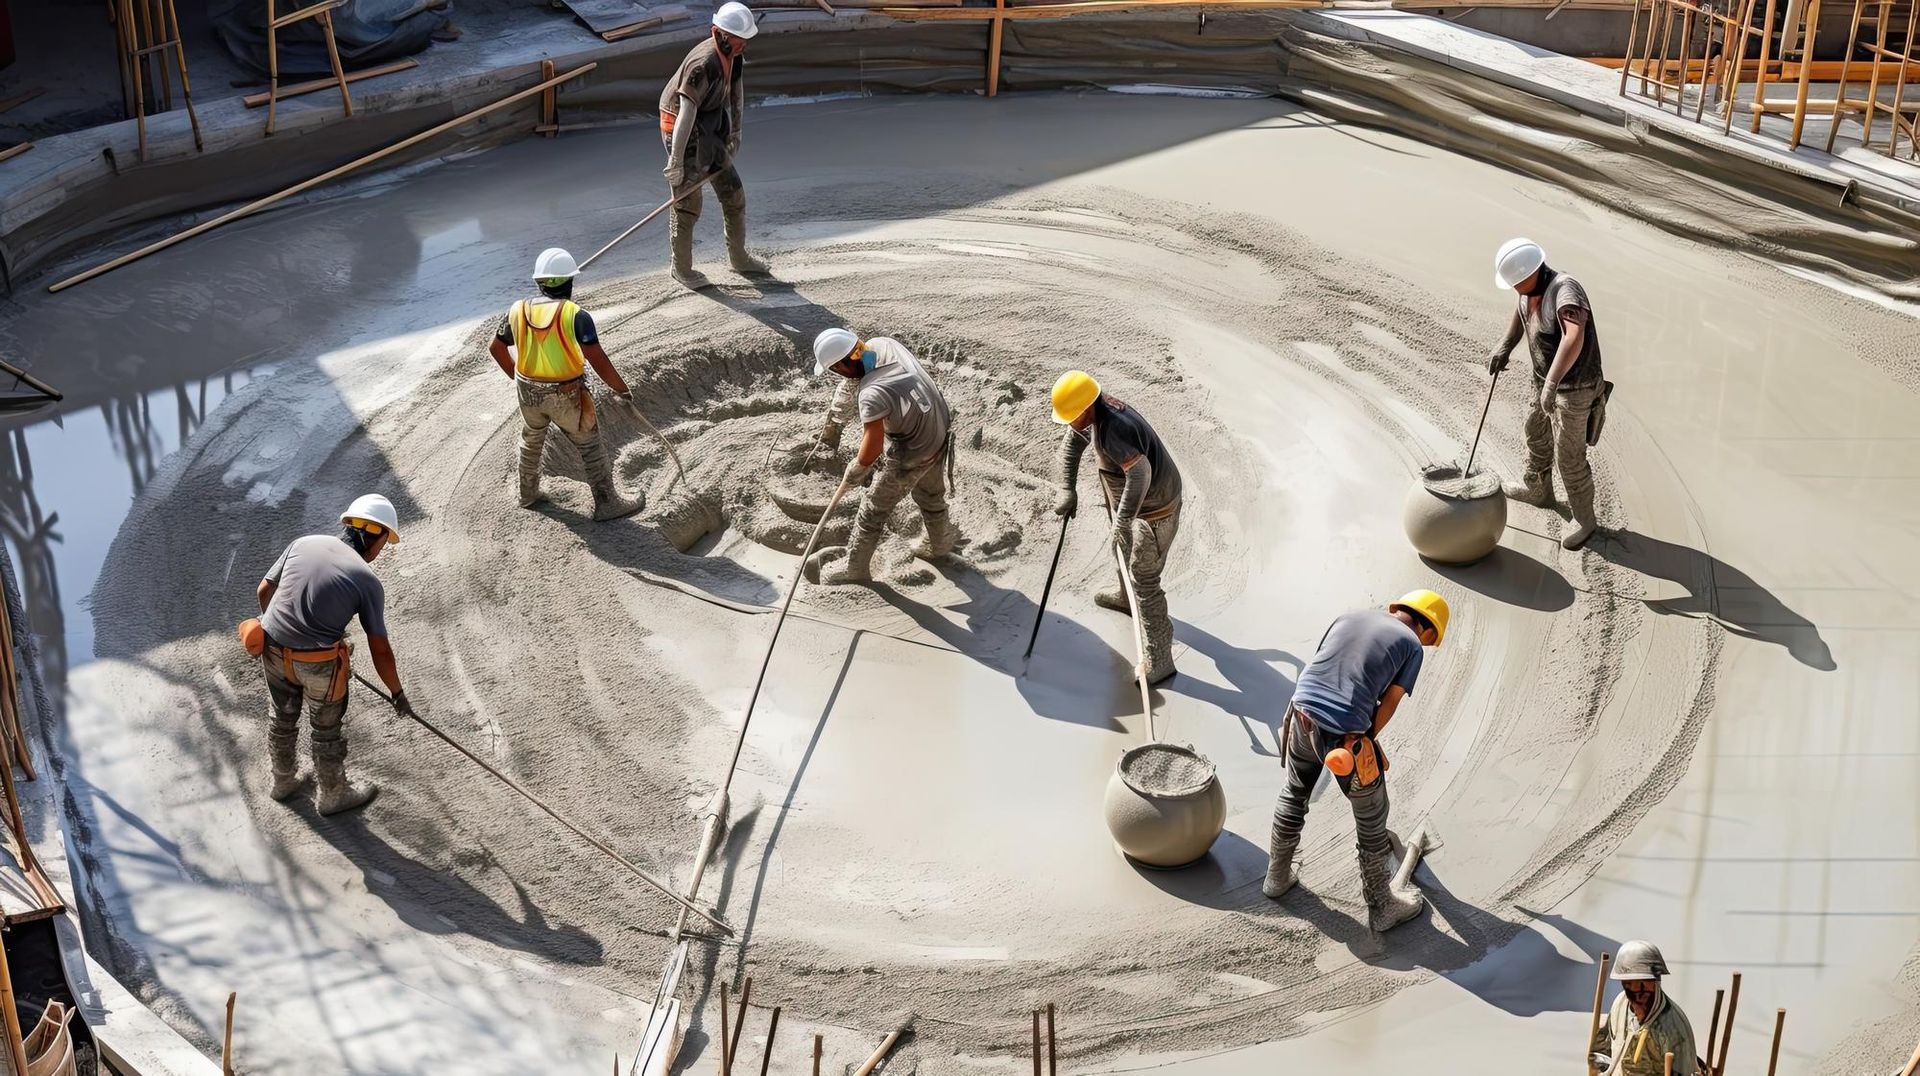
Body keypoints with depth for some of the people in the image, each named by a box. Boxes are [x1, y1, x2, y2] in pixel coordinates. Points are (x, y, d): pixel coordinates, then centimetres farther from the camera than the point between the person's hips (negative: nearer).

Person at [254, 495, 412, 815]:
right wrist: (398, 693, 8)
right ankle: (333, 795, 39)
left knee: (283, 716, 28)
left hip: (273, 648, 5)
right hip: (318, 663, -5)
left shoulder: (304, 543, 0)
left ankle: (284, 780, 50)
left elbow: (263, 591, 9)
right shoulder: (368, 581, -10)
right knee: (327, 728, 19)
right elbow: (380, 649, -6)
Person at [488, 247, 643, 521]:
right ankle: (607, 504, 17)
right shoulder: (575, 315, -19)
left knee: (531, 441, 28)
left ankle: (528, 495, 45)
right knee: (590, 446, 11)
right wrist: (622, 389, -12)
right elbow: (597, 359, -23)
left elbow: (495, 347, 10)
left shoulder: (518, 311, -3)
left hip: (529, 392, 5)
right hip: (566, 395, -5)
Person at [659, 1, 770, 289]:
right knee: (688, 202, -2)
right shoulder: (704, 63, -30)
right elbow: (687, 112, -31)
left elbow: (736, 91, 15)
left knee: (733, 193, 13)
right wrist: (676, 161, -31)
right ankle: (681, 268, 13)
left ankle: (738, 257, 29)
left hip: (710, 130, 9)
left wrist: (735, 133, 20)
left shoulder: (734, 55, -2)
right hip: (683, 132, -9)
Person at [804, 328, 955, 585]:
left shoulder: (872, 394, -37)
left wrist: (854, 472, -12)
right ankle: (939, 545, 56)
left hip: (911, 457, -8)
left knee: (873, 510, 14)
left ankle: (856, 568, 32)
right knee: (931, 495, 33)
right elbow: (850, 384, 7)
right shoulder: (883, 344, -13)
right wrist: (835, 419, 16)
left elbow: (871, 451, -32)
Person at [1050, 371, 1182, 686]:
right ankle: (1123, 597, 65)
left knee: (1144, 581, -3)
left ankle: (1159, 661, 4)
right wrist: (1067, 490, 4)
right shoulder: (1095, 414, -5)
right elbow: (1071, 443, 12)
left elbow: (1139, 473, -47)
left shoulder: (1114, 428, -36)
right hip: (1138, 504, 10)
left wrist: (1122, 523, -45)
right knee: (1125, 548, 34)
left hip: (1154, 511, -10)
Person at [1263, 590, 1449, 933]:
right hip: (1344, 738, -5)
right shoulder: (1412, 646, 1)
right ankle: (1381, 906, 30)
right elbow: (1388, 704, -3)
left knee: (1293, 795, 30)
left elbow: (1319, 668, 15)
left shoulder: (1349, 617, 13)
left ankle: (1277, 876, 44)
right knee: (1371, 819, 15)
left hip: (1303, 716, 5)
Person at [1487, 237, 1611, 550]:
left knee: (1569, 457, 2)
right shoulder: (1531, 287, -7)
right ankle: (1536, 488, 54)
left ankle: (1584, 519, 23)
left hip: (1574, 386, -9)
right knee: (1536, 432, 29)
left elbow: (1574, 337, -52)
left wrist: (1551, 383, -58)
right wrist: (1505, 345, 10)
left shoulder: (1565, 289, -35)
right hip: (1546, 379, 9)